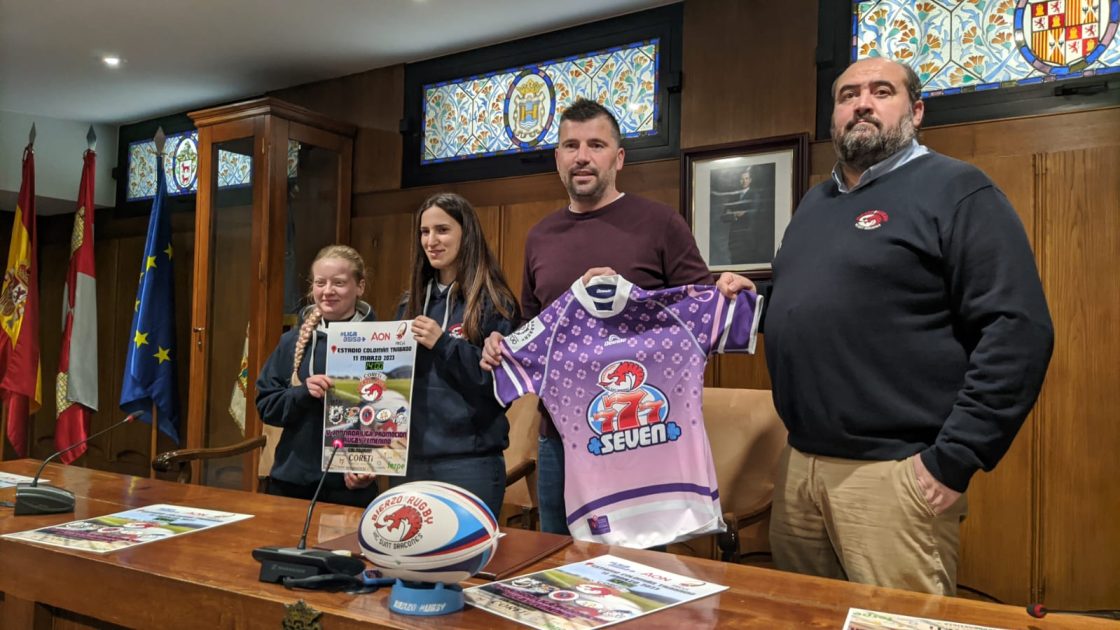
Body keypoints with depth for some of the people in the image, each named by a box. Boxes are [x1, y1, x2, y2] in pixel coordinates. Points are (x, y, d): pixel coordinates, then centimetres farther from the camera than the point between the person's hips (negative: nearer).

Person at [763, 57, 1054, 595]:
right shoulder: (815, 202, 17)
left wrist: (955, 458, -18)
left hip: (893, 471, -7)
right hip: (797, 464, 8)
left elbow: (1018, 330, -15)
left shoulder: (954, 190, -6)